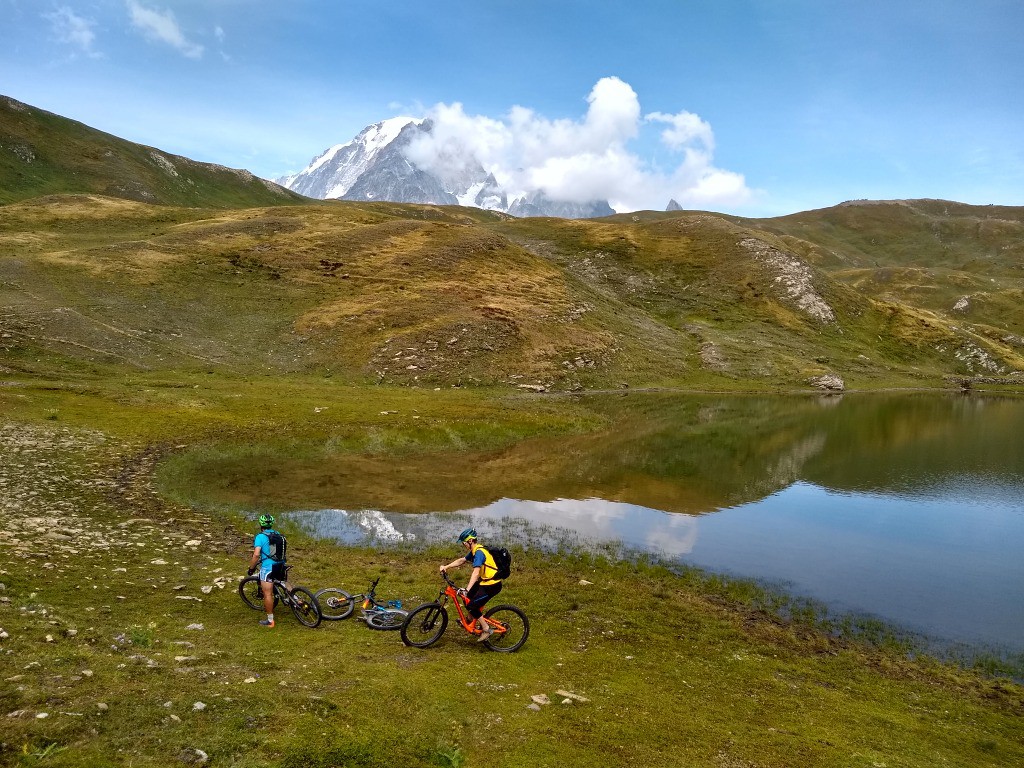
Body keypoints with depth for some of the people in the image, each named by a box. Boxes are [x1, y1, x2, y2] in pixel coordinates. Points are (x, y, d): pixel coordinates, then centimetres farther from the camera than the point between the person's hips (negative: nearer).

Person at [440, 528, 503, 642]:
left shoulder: (479, 552, -23)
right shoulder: (474, 551, 7)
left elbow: (475, 572, -35)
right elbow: (461, 561, 18)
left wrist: (467, 589, -43)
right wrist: (446, 567, 8)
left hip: (492, 584, -10)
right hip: (485, 581, 10)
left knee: (472, 606, -10)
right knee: (467, 597, 16)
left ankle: (486, 629, 2)